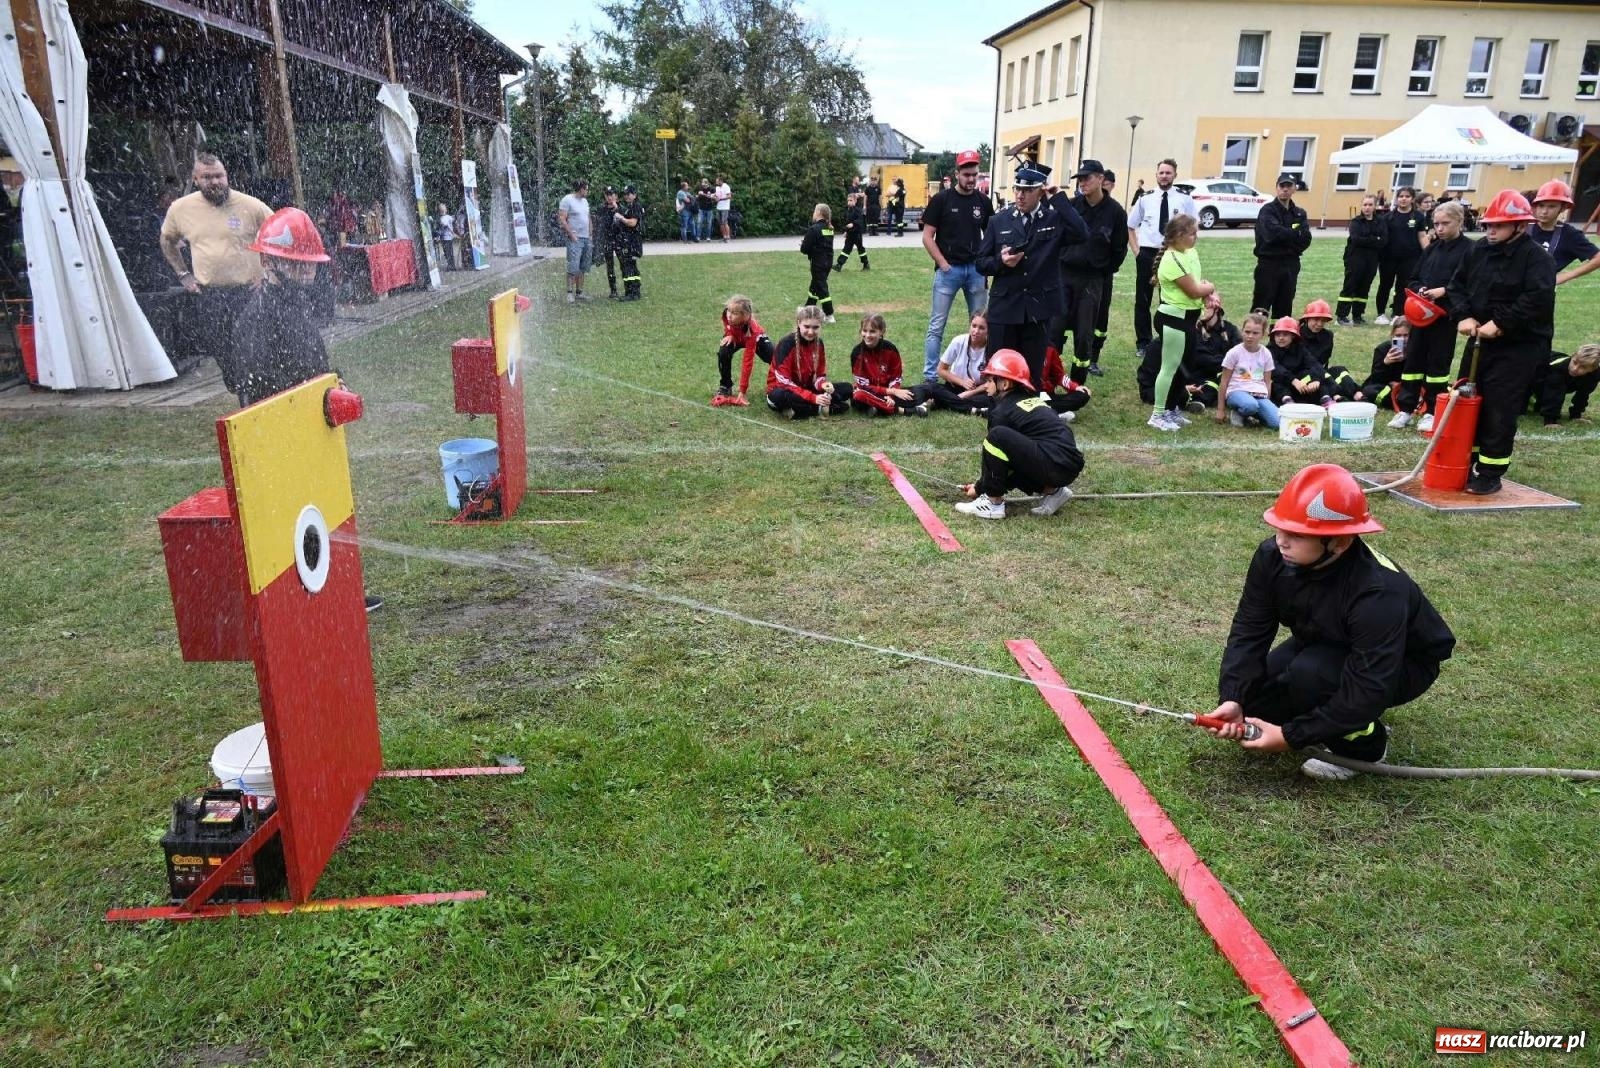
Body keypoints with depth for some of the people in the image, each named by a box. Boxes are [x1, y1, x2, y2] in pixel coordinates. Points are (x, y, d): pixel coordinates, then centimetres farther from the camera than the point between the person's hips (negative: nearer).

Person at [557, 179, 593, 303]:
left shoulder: (584, 201, 17)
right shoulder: (567, 200, -7)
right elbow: (561, 219, -11)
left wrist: (590, 234, 14)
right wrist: (571, 234, -15)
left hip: (586, 239, 8)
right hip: (575, 239, -8)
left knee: (582, 268, 8)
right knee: (573, 267, -11)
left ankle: (579, 292, 15)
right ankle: (570, 293, -8)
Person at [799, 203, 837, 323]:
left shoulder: (814, 229, -18)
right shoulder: (829, 228, 6)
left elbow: (805, 248, -18)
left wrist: (803, 244, 5)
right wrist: (806, 243, 11)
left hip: (818, 262, -8)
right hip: (828, 262, 8)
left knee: (821, 288, -3)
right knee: (815, 285, 21)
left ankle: (829, 315, -4)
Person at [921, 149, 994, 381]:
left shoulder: (983, 201, 7)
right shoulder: (941, 199, -4)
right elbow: (927, 237, -4)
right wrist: (943, 265, -9)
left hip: (975, 268, 4)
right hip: (948, 268, -4)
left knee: (981, 324, 8)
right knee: (937, 325, -2)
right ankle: (929, 376, 3)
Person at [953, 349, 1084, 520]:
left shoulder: (1003, 411, -4)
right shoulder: (1033, 399, 21)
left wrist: (979, 488, 19)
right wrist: (986, 478, 34)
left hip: (1056, 466, -9)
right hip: (1070, 468, 9)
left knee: (998, 436, -14)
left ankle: (993, 503, -8)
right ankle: (1052, 490, 14)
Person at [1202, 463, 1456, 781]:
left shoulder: (1379, 593, -40)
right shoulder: (1273, 556, -23)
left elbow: (1368, 691, -38)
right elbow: (1249, 630, -19)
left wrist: (1292, 736, -36)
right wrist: (1233, 699, -33)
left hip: (1402, 665, -6)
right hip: (1322, 647, 6)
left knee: (1310, 673, -34)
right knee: (1249, 695, -7)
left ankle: (1364, 745, -5)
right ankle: (1352, 718, 14)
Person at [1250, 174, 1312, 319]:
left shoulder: (1300, 213, 13)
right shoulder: (1268, 210, -2)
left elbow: (1306, 239, -1)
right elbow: (1273, 233, -20)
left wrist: (1285, 234, -12)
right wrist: (1295, 233, -8)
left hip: (1291, 265, 5)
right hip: (1269, 264, -5)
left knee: (1284, 310, 9)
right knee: (1260, 309, -8)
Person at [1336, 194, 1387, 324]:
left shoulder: (1381, 223, 9)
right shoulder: (1356, 222, 0)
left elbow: (1384, 241, -5)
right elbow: (1356, 239, -15)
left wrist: (1366, 241, -14)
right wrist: (1375, 240, -12)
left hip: (1372, 260, 3)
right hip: (1355, 259, -3)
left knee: (1364, 288, 6)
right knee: (1349, 287, -4)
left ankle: (1358, 315, 13)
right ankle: (1342, 316, -2)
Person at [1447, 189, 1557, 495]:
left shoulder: (1537, 258, -12)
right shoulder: (1478, 251, 7)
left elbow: (1537, 300, -24)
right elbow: (1457, 286, 10)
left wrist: (1499, 324, -25)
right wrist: (1465, 316, -6)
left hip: (1518, 348, -7)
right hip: (1480, 342, 7)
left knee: (1500, 413, -6)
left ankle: (1491, 473, 3)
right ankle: (1467, 463, 25)